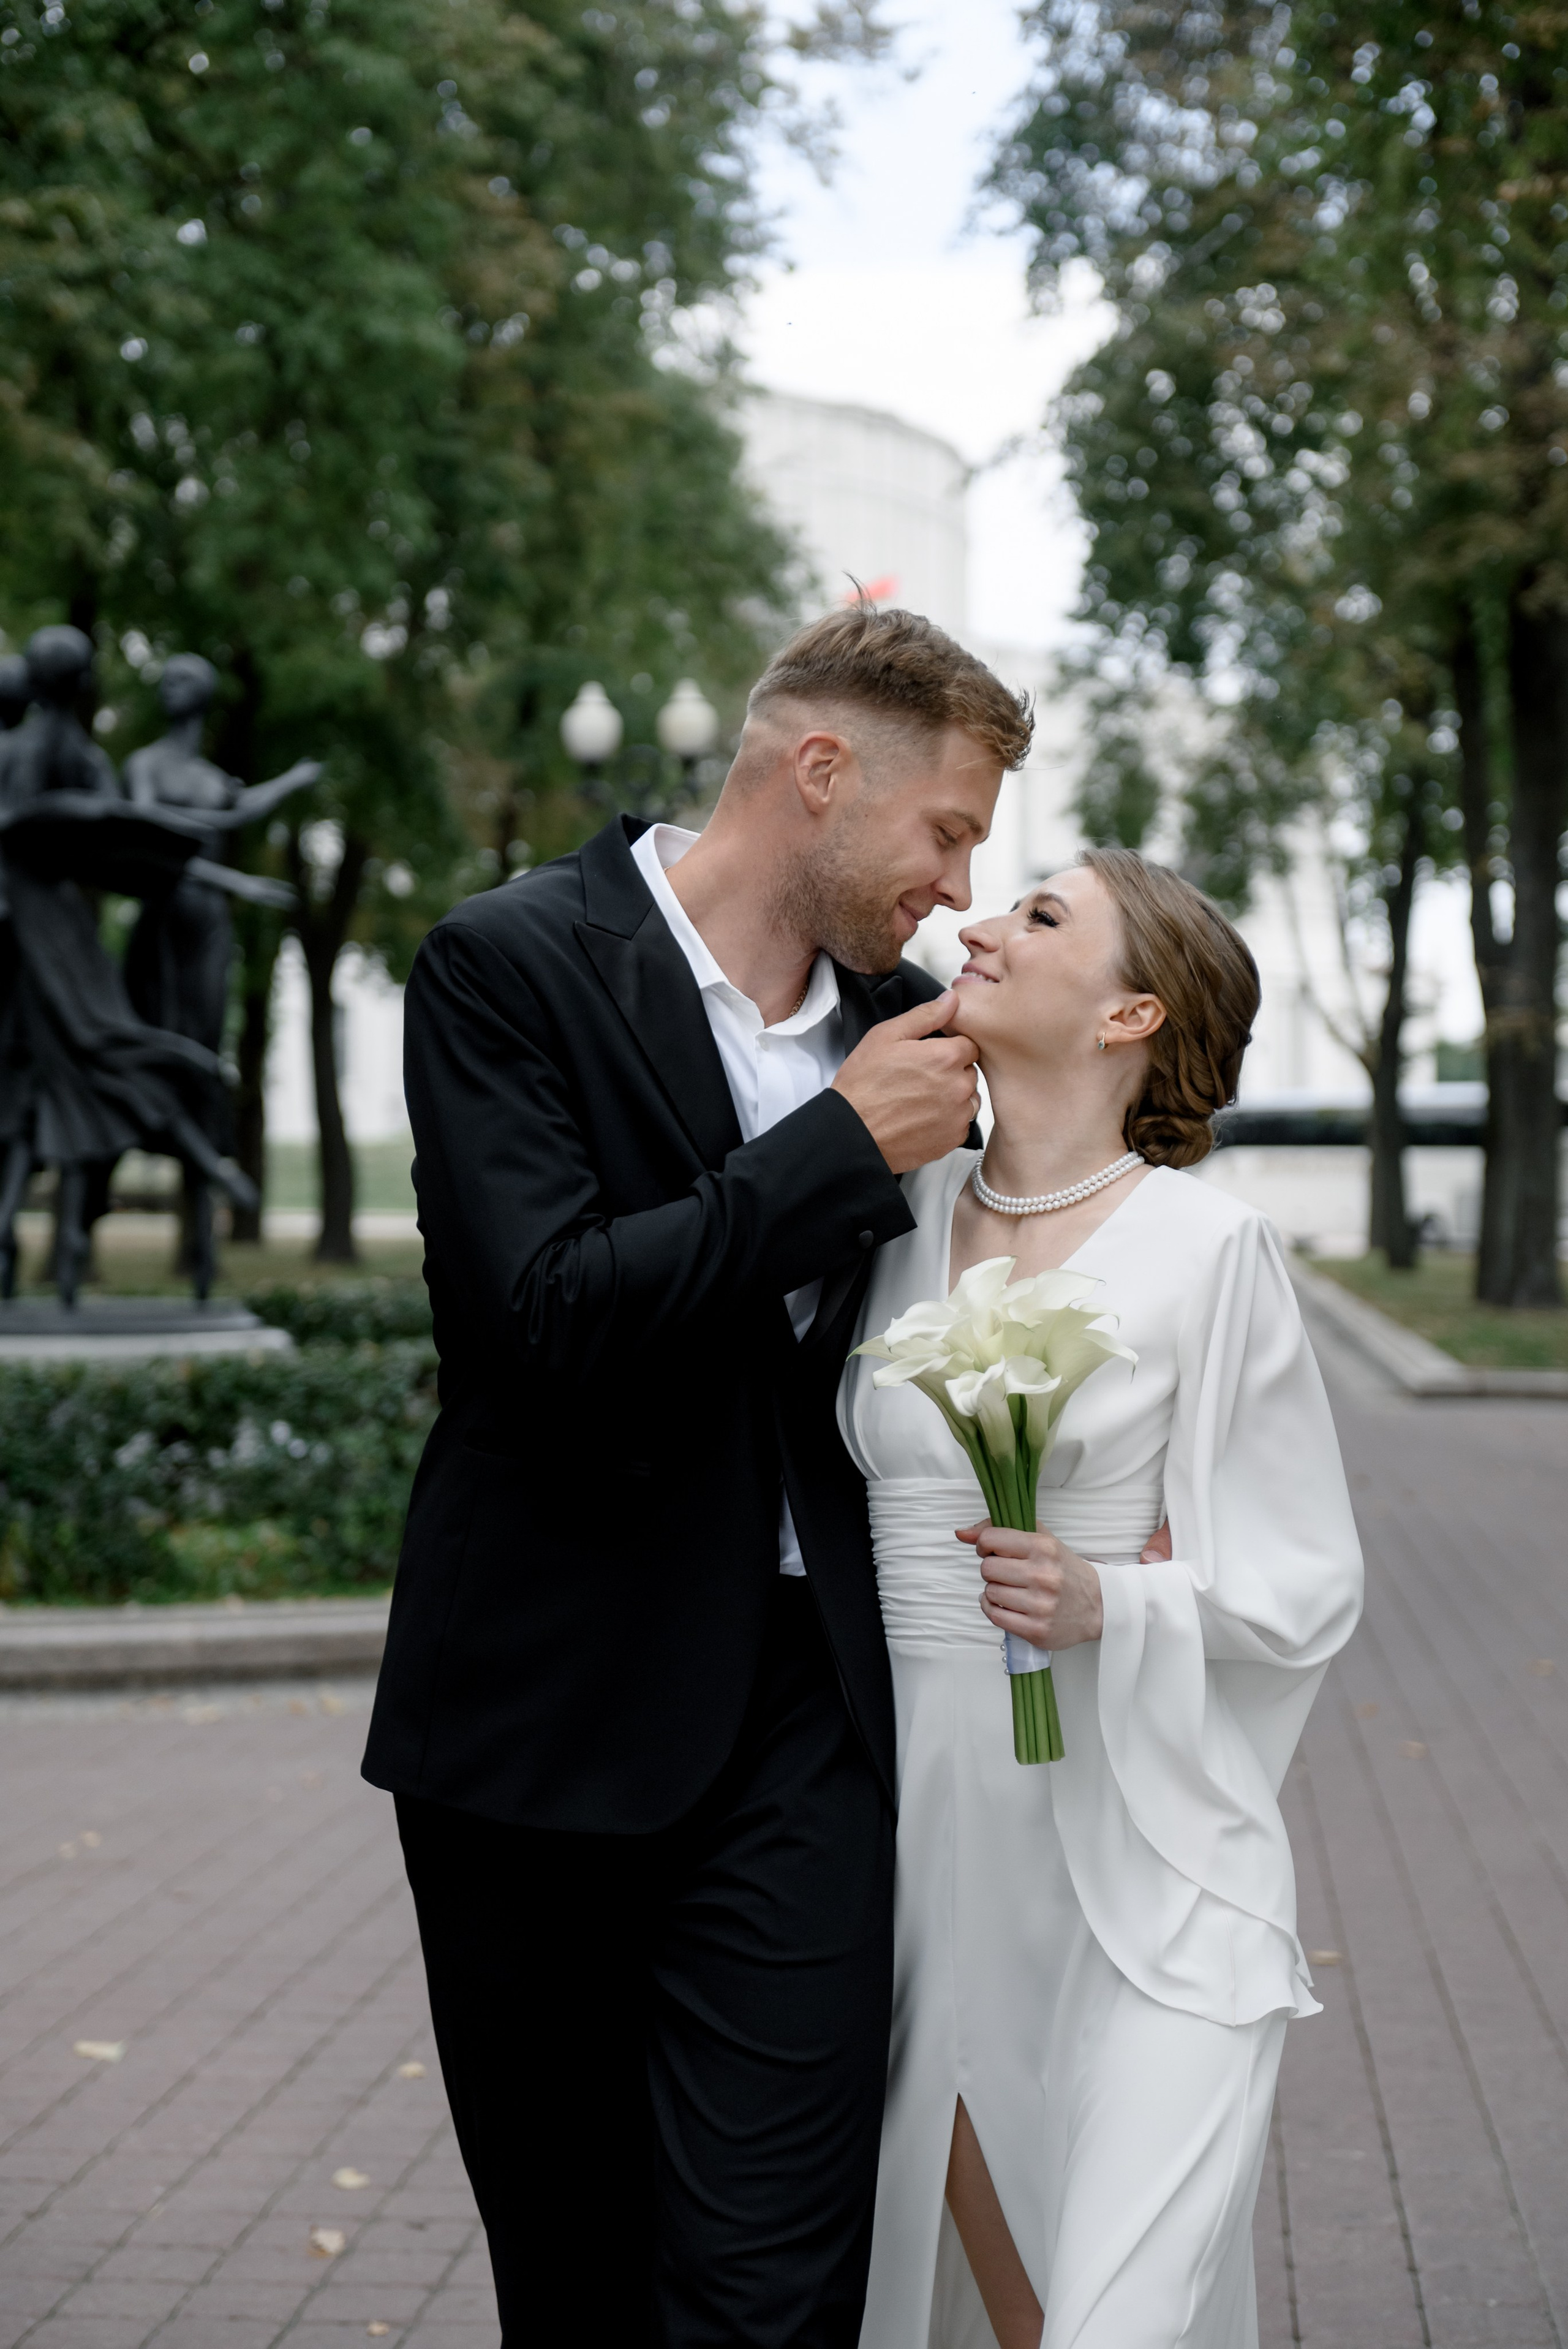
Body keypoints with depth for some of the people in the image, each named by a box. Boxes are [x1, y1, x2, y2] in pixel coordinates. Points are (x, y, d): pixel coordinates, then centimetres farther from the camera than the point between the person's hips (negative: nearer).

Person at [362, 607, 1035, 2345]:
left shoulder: (899, 1022, 9)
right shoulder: (511, 965, -8)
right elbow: (545, 1315, -21)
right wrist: (845, 1146, -16)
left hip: (802, 1713, 3)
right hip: (545, 1722, -3)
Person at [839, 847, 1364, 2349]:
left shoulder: (1202, 1245, -9)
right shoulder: (907, 1214, 6)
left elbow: (1303, 1584, -5)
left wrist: (1106, 1604, -21)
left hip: (1139, 1865, -5)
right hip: (933, 1838, 5)